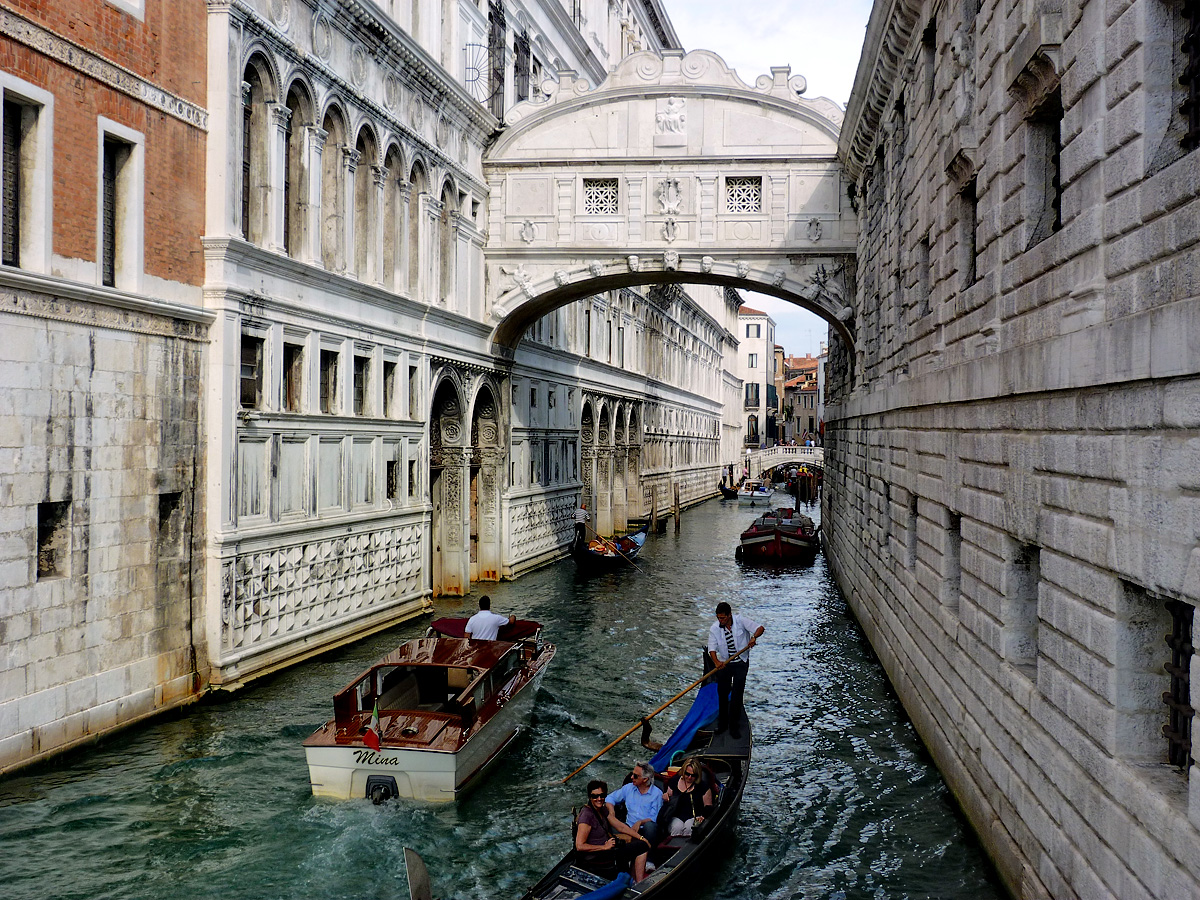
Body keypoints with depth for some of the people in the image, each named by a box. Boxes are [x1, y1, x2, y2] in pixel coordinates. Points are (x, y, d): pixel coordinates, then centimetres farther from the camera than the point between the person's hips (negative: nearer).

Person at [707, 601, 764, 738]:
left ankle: (734, 727, 4)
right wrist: (716, 662, -32)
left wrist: (754, 637, -35)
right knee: (722, 694, 5)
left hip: (741, 663, -2)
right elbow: (712, 649, -12)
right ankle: (722, 723, 23)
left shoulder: (741, 621, -12)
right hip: (724, 664, 2)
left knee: (737, 695, -5)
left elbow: (760, 628, -13)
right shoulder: (714, 629, -8)